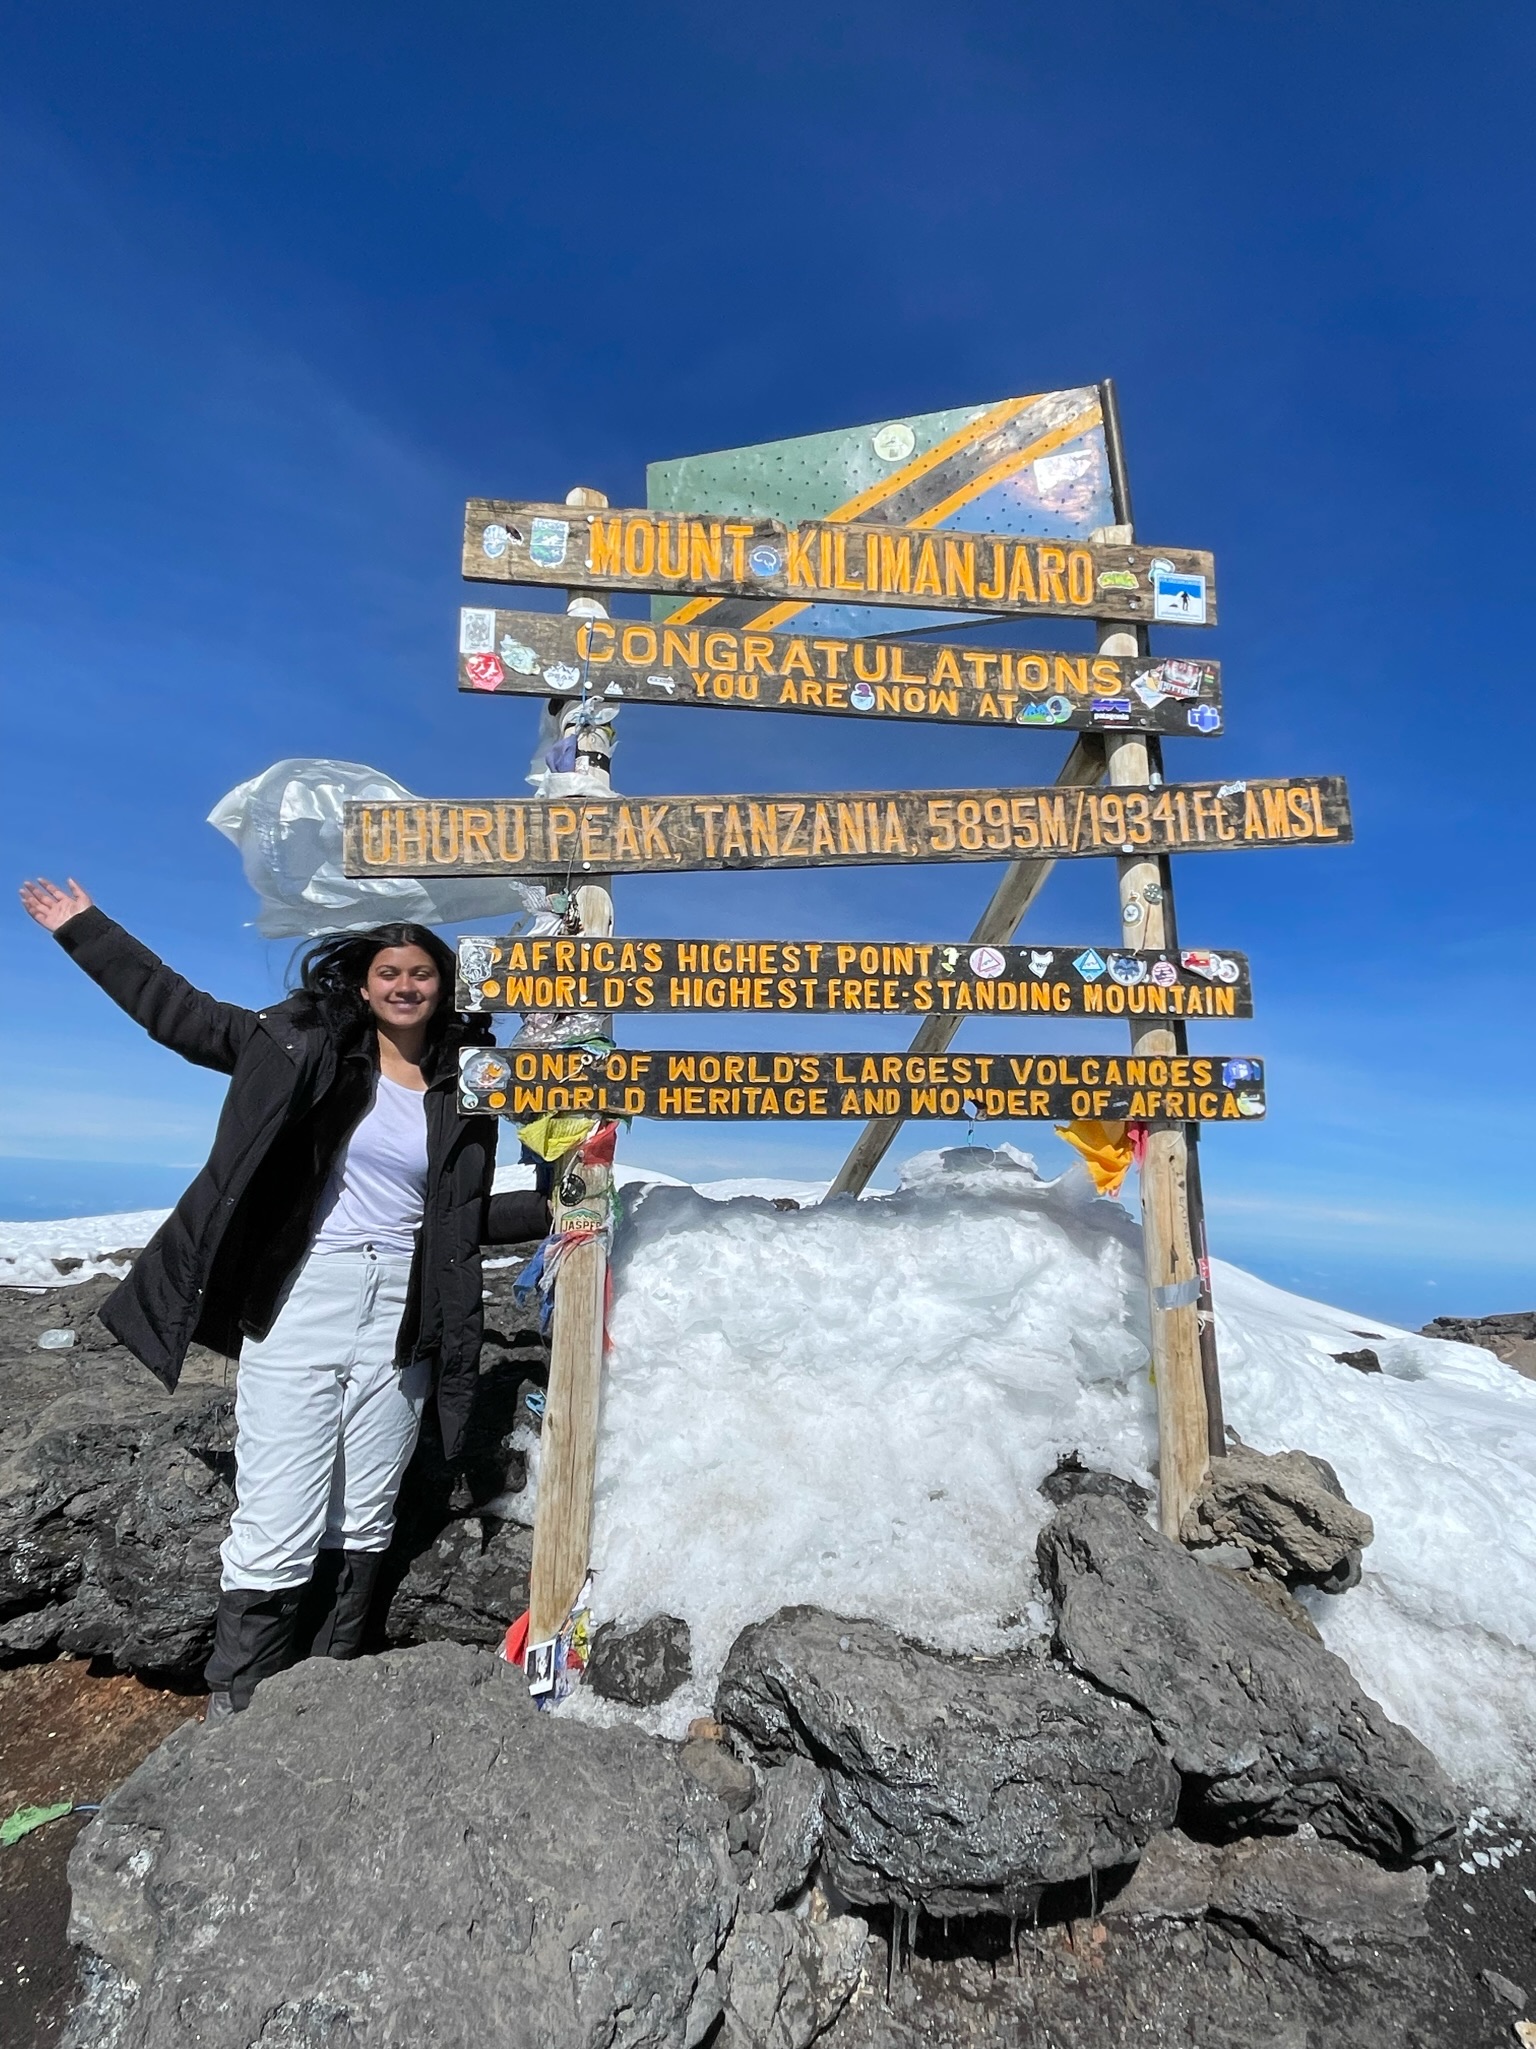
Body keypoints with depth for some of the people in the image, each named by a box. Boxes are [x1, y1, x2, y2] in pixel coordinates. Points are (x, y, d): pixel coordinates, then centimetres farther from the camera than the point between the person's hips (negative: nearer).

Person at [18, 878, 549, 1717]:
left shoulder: (461, 1095, 6)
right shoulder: (305, 1046, 0)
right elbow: (180, 1012, 4)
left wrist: (555, 1209, 5)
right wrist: (84, 928, 4)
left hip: (400, 1322, 3)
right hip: (300, 1307, -3)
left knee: (363, 1524, 14)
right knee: (278, 1531, 0)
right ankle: (234, 1711, 21)